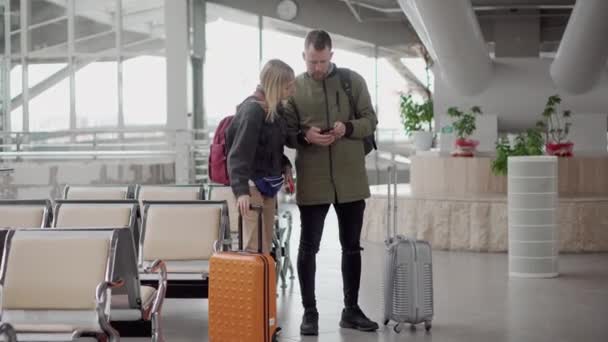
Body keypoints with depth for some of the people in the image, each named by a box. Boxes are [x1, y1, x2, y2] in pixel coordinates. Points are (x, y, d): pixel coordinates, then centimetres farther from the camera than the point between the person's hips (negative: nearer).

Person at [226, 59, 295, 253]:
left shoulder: (274, 108, 7)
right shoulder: (253, 110, -19)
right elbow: (239, 154, -24)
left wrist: (284, 165, 5)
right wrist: (241, 191, -34)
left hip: (269, 183, 9)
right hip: (253, 183, -9)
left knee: (266, 246, 11)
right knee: (255, 248, -10)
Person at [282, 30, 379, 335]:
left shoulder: (353, 81, 3)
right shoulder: (294, 87, 2)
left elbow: (370, 121, 4)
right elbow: (286, 132, 3)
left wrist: (348, 128, -16)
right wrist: (304, 136, -19)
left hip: (350, 179, 1)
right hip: (312, 181, -1)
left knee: (352, 247, 11)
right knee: (308, 248, 3)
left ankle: (351, 310, 23)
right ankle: (310, 312, 15)